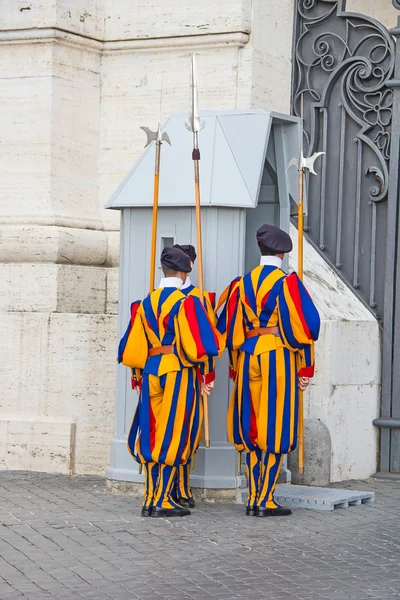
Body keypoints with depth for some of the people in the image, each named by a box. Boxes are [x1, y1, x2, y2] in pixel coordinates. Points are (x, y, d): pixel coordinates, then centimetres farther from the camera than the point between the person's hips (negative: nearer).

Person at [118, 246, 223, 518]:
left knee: (153, 435, 9)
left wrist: (139, 375, 21)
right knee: (173, 435, 0)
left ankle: (151, 500, 11)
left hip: (151, 372, 5)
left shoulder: (146, 303, 9)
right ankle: (162, 501, -1)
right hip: (179, 373, -5)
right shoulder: (187, 302, -8)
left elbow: (134, 346, 10)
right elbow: (197, 343, -12)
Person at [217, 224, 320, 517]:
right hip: (279, 358, -5)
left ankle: (253, 499, 11)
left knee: (253, 427, 10)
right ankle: (266, 501, -3)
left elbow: (230, 327, 12)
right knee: (275, 428, -1)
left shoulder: (242, 283, 9)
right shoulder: (287, 283, -5)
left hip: (248, 358, 5)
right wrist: (306, 368, -4)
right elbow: (303, 325, -9)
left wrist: (236, 365, 20)